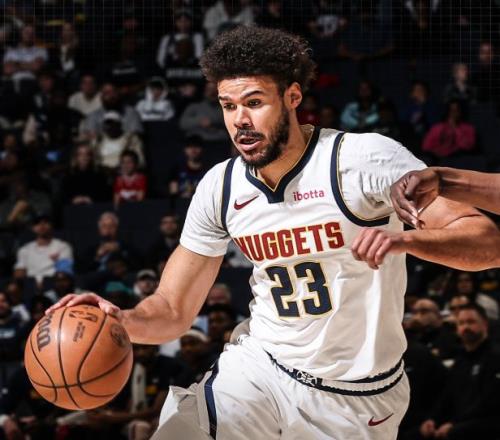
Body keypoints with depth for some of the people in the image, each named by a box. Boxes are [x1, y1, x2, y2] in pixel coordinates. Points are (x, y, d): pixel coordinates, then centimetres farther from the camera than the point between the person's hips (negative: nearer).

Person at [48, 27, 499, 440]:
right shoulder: (221, 188, -3)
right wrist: (122, 319, -19)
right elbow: (173, 310, 3)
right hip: (258, 367, 3)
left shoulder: (366, 159, -17)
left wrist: (405, 240, -39)